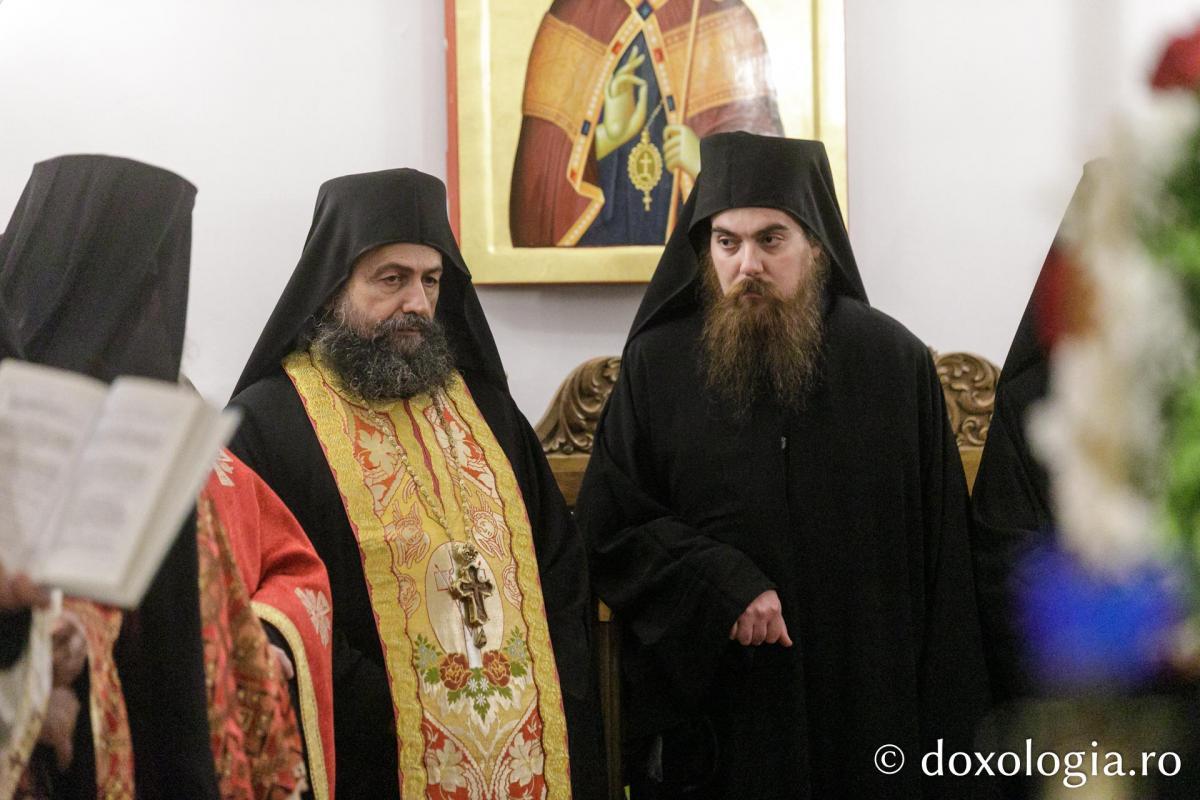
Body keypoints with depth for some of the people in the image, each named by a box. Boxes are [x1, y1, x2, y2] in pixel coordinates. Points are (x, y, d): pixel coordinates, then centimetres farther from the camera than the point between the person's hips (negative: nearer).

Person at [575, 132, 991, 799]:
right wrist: (719, 584, -17)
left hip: (866, 712, 0)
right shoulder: (657, 363, -1)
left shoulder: (898, 363, -1)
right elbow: (607, 526, -1)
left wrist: (948, 729, -3)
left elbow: (941, 557, -1)